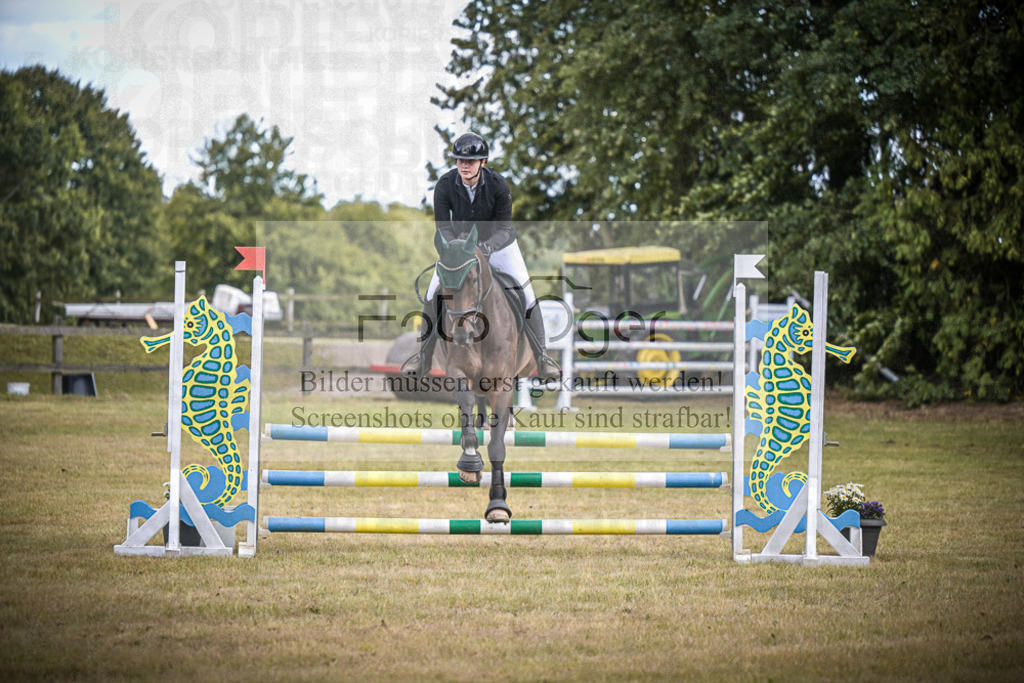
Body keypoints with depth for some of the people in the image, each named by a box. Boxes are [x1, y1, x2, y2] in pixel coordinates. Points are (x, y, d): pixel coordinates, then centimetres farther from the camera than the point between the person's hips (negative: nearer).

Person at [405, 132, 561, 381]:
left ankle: (541, 356, 7)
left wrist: (488, 247, -43)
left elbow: (504, 227, -23)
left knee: (525, 295, -9)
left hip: (497, 242, -1)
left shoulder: (498, 185, -27)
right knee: (433, 294, -8)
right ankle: (424, 355, 8)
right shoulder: (445, 185, -24)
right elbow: (442, 226, -20)